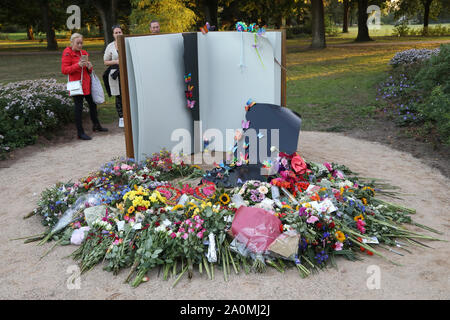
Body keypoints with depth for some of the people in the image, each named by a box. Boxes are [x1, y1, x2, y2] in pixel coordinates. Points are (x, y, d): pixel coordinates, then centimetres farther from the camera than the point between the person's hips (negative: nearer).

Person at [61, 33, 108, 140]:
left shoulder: (84, 52, 15)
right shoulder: (67, 53, -5)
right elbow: (64, 70, -12)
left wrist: (89, 67, -4)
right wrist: (78, 65, -24)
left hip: (87, 83, 7)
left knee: (92, 104, 15)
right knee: (79, 107, -4)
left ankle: (96, 125, 33)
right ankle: (80, 132, 2)